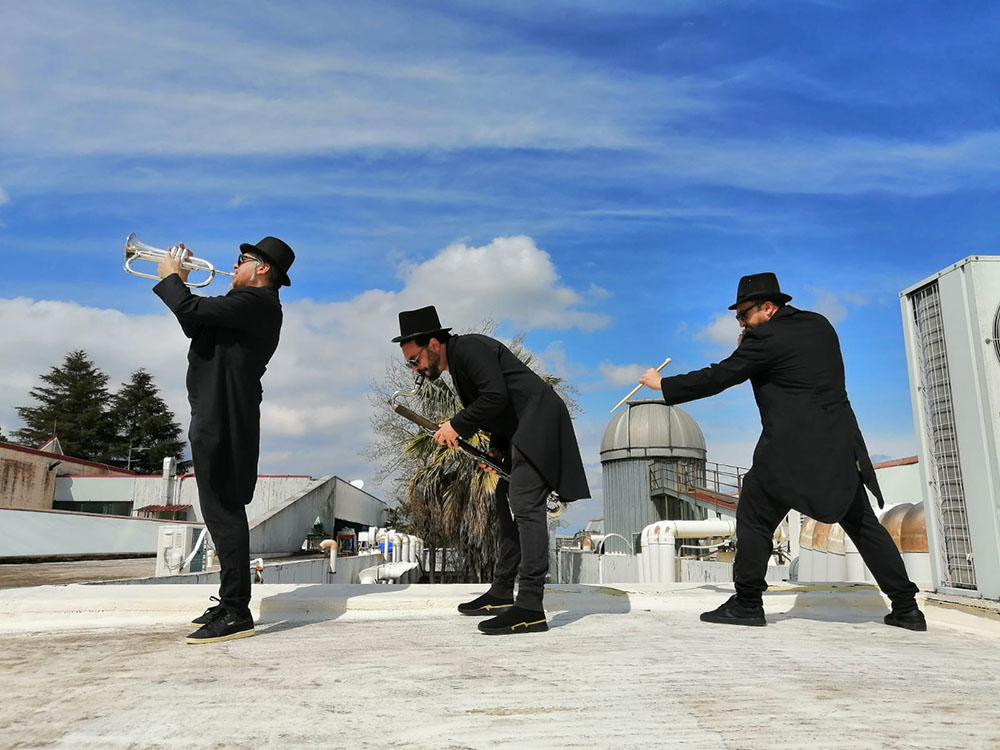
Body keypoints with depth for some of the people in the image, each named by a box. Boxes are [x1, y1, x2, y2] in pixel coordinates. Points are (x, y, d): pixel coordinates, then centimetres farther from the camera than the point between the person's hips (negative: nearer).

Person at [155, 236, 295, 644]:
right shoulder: (255, 305, 22)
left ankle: (236, 613, -8)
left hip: (223, 419, -11)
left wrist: (170, 278, -1)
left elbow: (191, 309, -20)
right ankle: (230, 602, 23)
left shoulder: (254, 301, -11)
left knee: (223, 510, -11)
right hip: (220, 417, 11)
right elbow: (195, 325, 27)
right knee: (224, 510, 14)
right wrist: (179, 284, 20)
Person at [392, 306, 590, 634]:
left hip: (538, 425, -11)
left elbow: (496, 397, -24)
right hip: (519, 434, 11)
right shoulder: (457, 363, 17)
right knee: (507, 506, 14)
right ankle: (501, 594, 24)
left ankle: (530, 608, -21)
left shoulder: (469, 347, -13)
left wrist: (456, 425, -15)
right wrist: (496, 448, 8)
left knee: (524, 506, -18)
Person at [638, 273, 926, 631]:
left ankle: (747, 604, 6)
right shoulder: (820, 325, 14)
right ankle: (906, 607, 18)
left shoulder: (766, 337, -8)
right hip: (841, 446, 8)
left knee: (754, 517, 4)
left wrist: (663, 385, 2)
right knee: (863, 523, 16)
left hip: (792, 448, -7)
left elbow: (717, 377, -7)